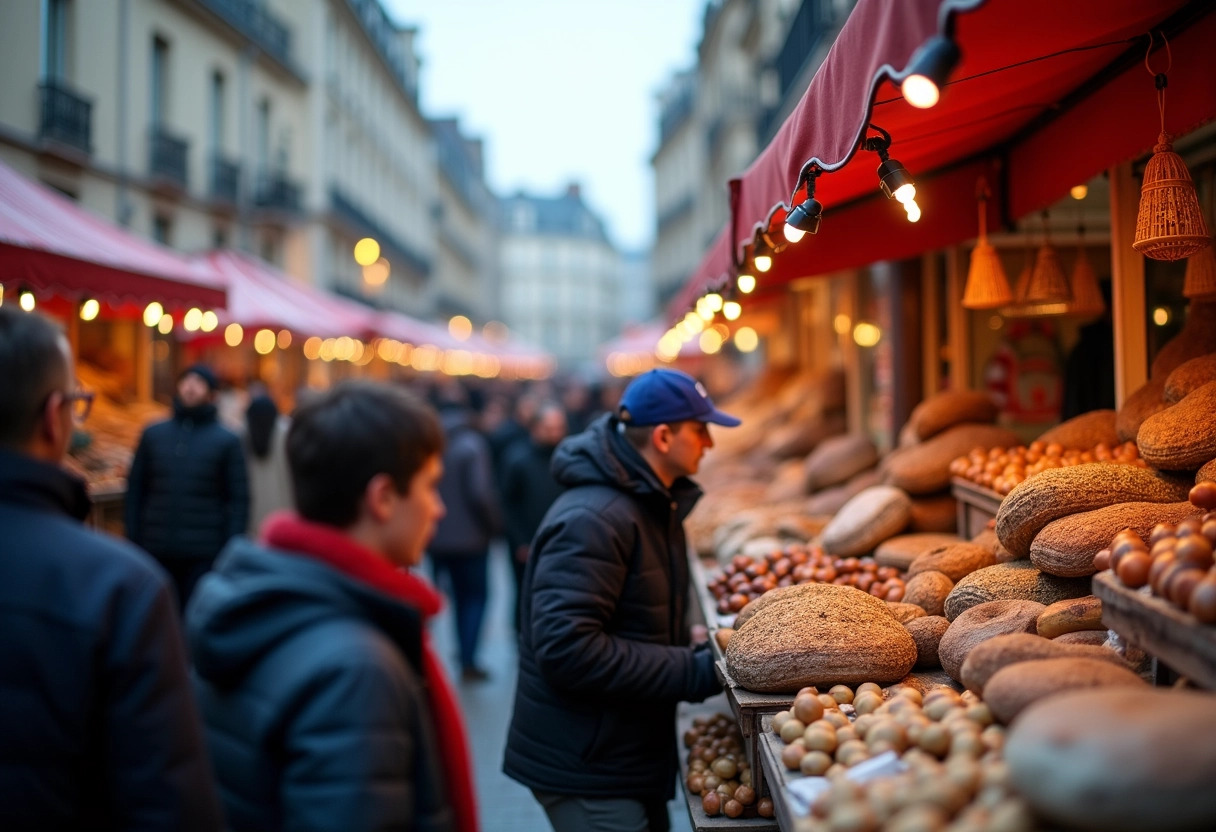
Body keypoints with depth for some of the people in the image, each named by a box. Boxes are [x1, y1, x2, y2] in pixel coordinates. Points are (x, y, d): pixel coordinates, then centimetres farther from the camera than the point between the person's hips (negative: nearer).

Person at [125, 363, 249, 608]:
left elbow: (238, 499, -1)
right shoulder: (153, 434, 11)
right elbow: (135, 490, 10)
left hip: (204, 556, -3)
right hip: (156, 552, 3)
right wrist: (133, 540, 3)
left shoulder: (227, 441, 2)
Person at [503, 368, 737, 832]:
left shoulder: (655, 505, 10)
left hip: (630, 758, 10)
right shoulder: (592, 519, -23)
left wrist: (695, 649, 3)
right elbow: (567, 649, -29)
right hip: (587, 770, -10)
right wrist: (692, 672, -24)